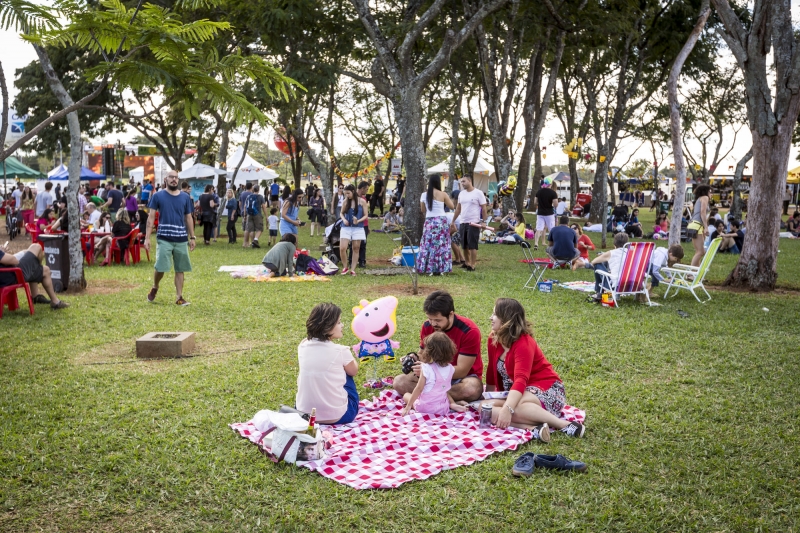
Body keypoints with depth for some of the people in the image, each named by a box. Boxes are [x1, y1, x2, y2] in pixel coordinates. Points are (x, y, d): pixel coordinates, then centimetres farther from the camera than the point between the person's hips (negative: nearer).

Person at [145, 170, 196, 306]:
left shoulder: (185, 197, 7)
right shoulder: (158, 196, -1)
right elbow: (151, 217, -1)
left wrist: (192, 237, 9)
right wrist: (147, 238, -7)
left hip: (181, 239, 3)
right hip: (164, 238, -3)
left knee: (180, 269, 6)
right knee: (160, 268, -7)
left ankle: (179, 298, 13)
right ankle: (154, 288, 23)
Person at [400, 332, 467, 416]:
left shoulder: (426, 368, -19)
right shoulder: (449, 368, -4)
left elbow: (419, 389, -18)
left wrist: (408, 406, -12)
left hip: (425, 407, -5)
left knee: (406, 395, 20)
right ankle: (453, 404, 5)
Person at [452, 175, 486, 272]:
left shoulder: (478, 193, -7)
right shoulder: (461, 194, 11)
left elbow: (484, 208, -7)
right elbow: (458, 208, 16)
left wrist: (484, 221, -12)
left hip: (474, 223, -6)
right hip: (463, 223, 6)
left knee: (472, 245, -5)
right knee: (464, 245, 12)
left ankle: (472, 266, -1)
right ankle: (467, 263, 25)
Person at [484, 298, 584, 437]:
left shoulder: (524, 344, -22)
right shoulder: (493, 340, 1)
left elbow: (521, 380, -35)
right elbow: (492, 371, 11)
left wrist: (507, 408, -46)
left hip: (546, 390, -8)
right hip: (516, 393, 8)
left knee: (513, 406, -40)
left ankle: (564, 424, -30)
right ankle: (533, 428, -34)